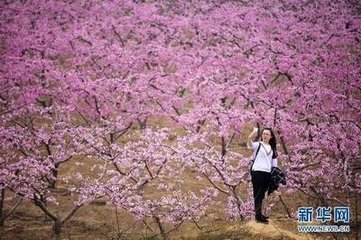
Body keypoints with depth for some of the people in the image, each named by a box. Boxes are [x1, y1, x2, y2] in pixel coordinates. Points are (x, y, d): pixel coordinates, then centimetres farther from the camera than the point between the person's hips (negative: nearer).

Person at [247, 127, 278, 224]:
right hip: (257, 172, -6)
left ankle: (259, 214, 18)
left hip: (267, 173, 6)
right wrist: (255, 131, -37)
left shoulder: (272, 148, 18)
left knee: (262, 194, 11)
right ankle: (258, 215, -9)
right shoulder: (258, 145, 1)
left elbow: (274, 162, 19)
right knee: (258, 194, -7)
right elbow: (249, 140, -22)